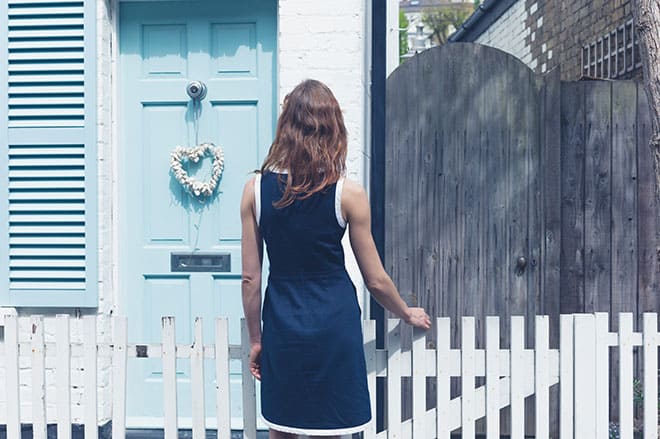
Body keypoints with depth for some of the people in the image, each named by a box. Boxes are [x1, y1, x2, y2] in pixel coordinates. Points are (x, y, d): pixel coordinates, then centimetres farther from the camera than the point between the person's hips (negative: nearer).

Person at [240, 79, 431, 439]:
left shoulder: (256, 189, -3)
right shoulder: (347, 193, -9)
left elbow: (250, 278, 0)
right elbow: (376, 280, -2)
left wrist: (256, 338, 12)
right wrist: (409, 314, 16)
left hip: (282, 327, 3)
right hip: (333, 326, -2)